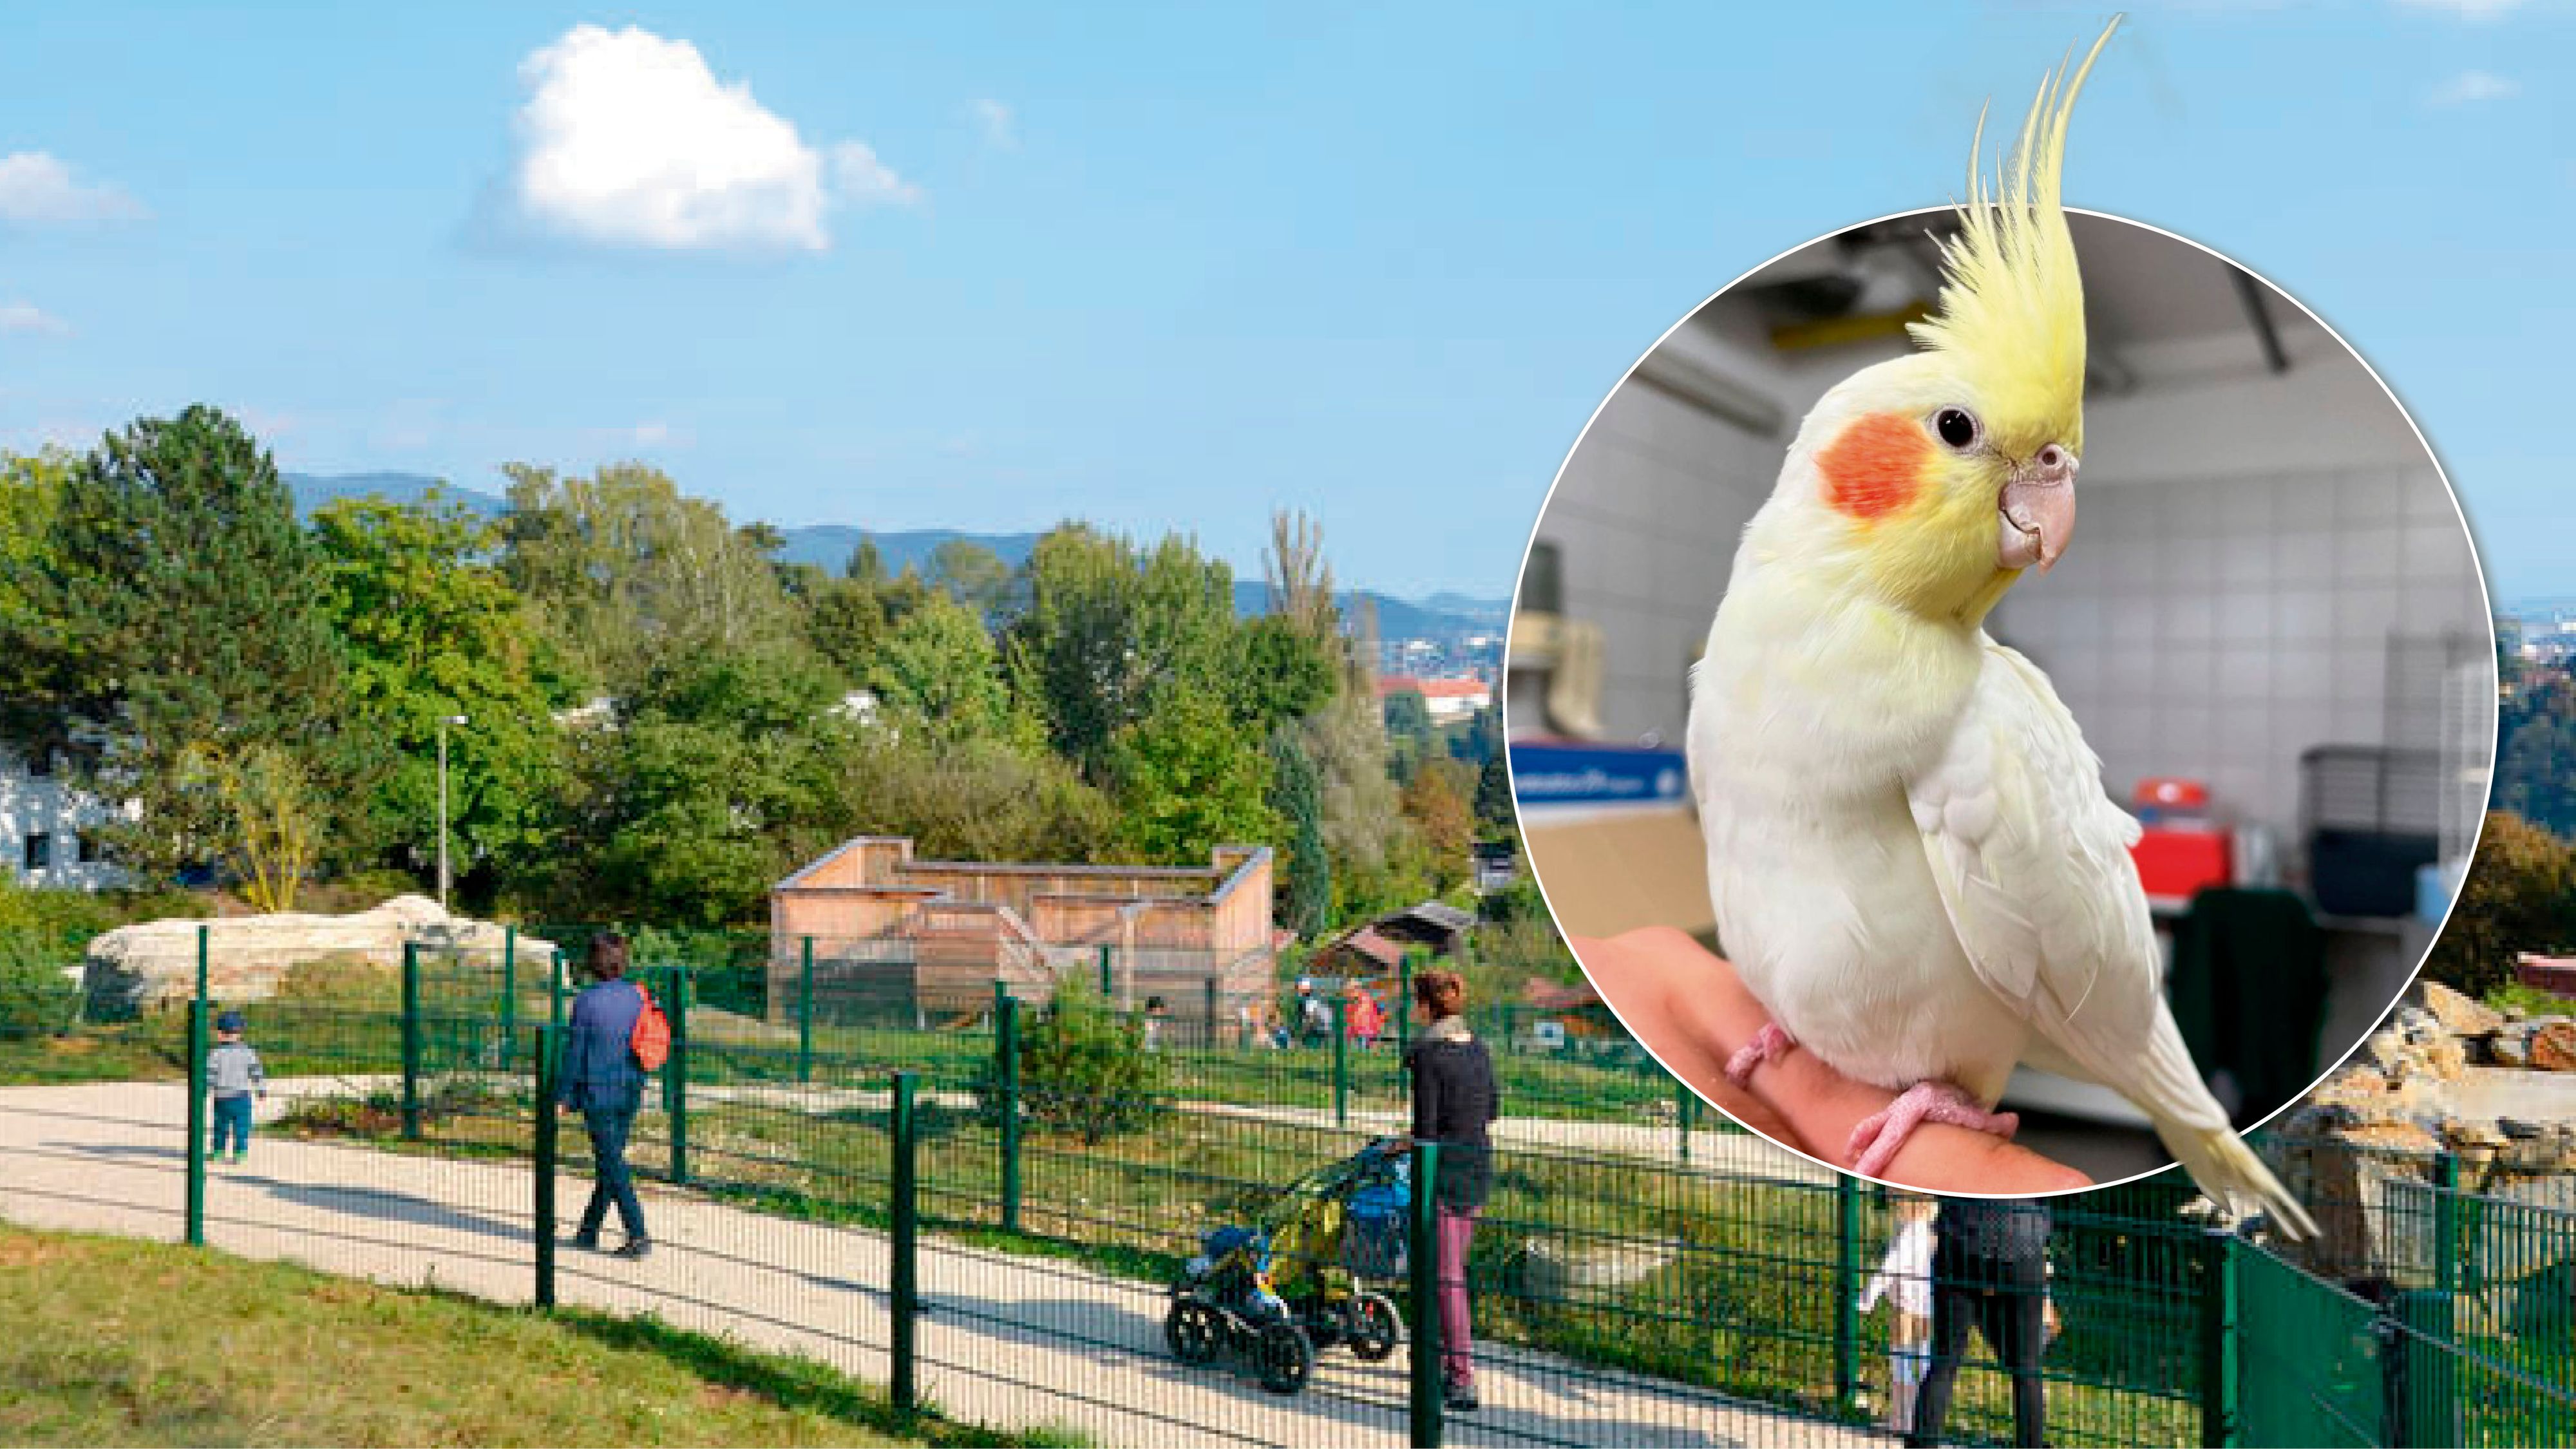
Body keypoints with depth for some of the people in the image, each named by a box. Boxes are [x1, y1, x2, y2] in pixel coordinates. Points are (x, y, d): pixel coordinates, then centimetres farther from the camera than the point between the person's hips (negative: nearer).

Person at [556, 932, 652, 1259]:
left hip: (598, 1094, -6)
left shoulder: (587, 1001, -14)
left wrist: (564, 1096, 0)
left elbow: (574, 1052, -9)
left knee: (612, 1163, -1)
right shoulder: (636, 996, 1)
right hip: (630, 1092, 6)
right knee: (609, 1160, 15)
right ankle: (589, 1231, 26)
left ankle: (638, 1236, -6)